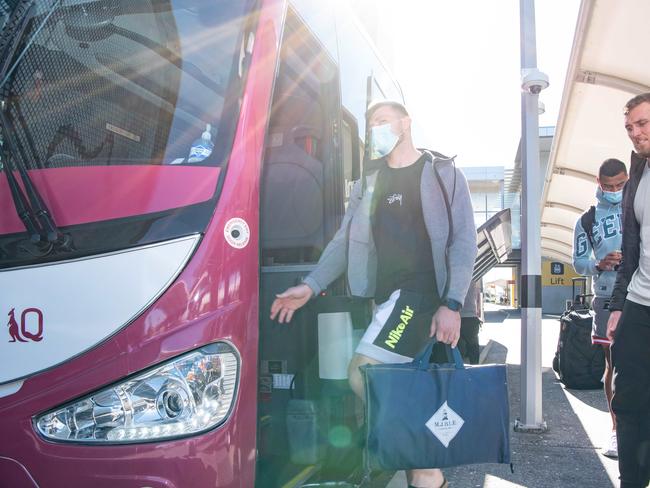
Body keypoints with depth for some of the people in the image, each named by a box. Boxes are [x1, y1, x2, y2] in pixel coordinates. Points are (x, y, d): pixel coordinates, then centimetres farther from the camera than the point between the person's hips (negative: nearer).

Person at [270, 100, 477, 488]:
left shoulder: (443, 174, 4)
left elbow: (464, 242, -3)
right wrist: (311, 285, 3)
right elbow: (345, 240, 16)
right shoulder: (368, 182, 18)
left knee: (364, 372, -18)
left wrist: (452, 305, -14)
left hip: (422, 292, -5)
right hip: (387, 296, 5)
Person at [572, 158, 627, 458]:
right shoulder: (587, 221, 9)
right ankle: (617, 429, 11)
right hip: (608, 300, 1)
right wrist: (599, 265, -13)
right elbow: (578, 264, 7)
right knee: (613, 364, 3)